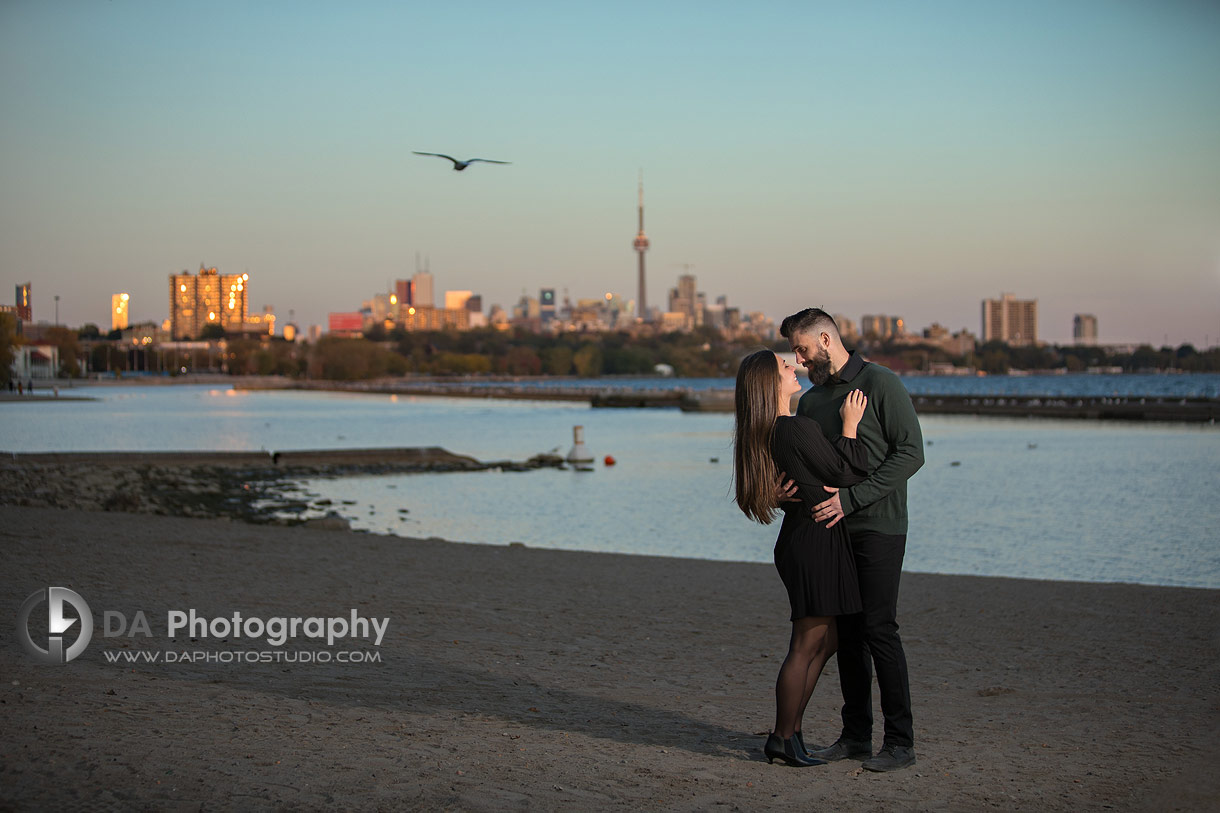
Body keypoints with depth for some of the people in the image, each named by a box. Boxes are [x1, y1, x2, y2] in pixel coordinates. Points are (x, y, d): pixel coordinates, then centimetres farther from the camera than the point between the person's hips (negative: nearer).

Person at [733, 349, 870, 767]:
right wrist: (850, 424, -5)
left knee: (826, 641, 16)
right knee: (806, 646, -1)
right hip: (817, 540, -10)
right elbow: (847, 473, -14)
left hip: (800, 539, 10)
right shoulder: (798, 429, -19)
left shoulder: (768, 434, 11)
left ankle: (790, 732, 20)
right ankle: (782, 740, 7)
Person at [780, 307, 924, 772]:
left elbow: (911, 453, -13)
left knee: (878, 629, -10)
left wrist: (851, 498, -20)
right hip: (833, 530, 7)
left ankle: (900, 742, -4)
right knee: (846, 632, 7)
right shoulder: (811, 400, 16)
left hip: (878, 528, -7)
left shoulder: (881, 385, -6)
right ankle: (856, 735, 14)